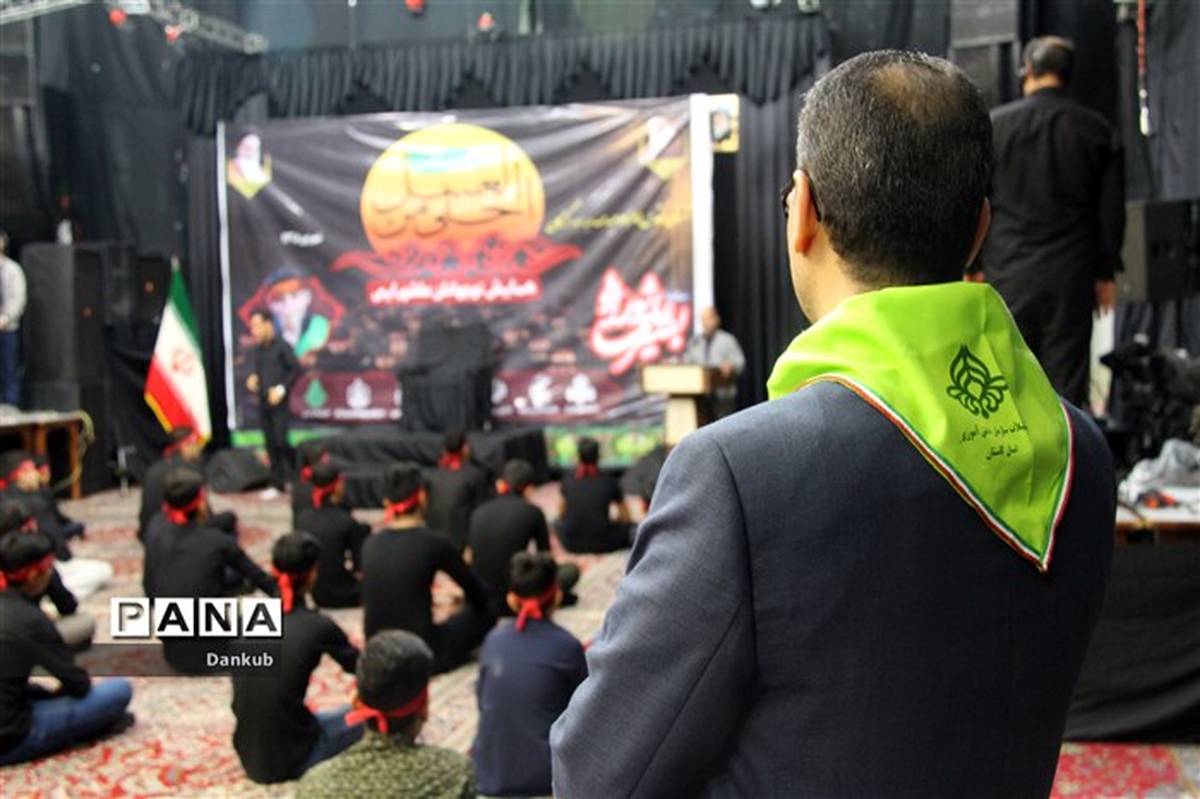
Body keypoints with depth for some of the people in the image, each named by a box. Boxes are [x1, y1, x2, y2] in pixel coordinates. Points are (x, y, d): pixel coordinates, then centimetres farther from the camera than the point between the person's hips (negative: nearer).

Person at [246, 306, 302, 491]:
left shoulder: (281, 346, -8)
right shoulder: (258, 348, 11)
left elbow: (296, 369, -8)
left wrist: (281, 389, -16)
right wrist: (253, 378, 2)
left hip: (279, 402, -6)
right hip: (263, 403, 6)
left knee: (281, 441, -13)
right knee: (270, 444, 6)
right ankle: (277, 484, 12)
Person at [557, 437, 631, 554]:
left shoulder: (568, 479, 1)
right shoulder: (608, 481, -4)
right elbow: (625, 516, 8)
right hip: (601, 544, -1)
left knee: (557, 523, 31)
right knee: (629, 527, 22)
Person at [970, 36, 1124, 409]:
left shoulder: (994, 124, -1)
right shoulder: (1098, 130, 4)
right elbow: (1112, 208, 6)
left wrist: (973, 267, 5)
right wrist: (1105, 273, 12)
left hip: (1008, 271, -1)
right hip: (1072, 275, 1)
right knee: (1067, 375, 4)